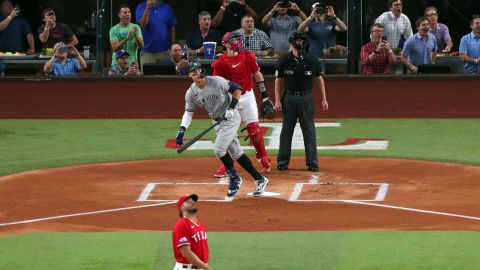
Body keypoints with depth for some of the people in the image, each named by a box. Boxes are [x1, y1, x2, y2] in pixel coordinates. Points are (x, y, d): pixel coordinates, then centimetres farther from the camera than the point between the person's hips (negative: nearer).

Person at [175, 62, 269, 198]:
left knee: (219, 149, -18)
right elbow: (189, 111, 0)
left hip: (231, 118, -6)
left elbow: (237, 89, -10)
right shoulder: (191, 93, -4)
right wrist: (182, 129, -16)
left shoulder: (216, 81, -18)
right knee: (236, 153, 10)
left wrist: (231, 108, -19)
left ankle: (235, 178, 2)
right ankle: (259, 179, 18)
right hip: (217, 122, 6)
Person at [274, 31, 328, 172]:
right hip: (289, 98, 0)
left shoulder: (312, 61, 0)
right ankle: (282, 162, 13)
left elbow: (318, 79, 9)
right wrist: (277, 100, -3)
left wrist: (324, 99, 6)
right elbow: (279, 81, 4)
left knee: (309, 131, 1)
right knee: (286, 130, 5)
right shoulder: (283, 61, -1)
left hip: (306, 98, 0)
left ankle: (312, 162, 6)